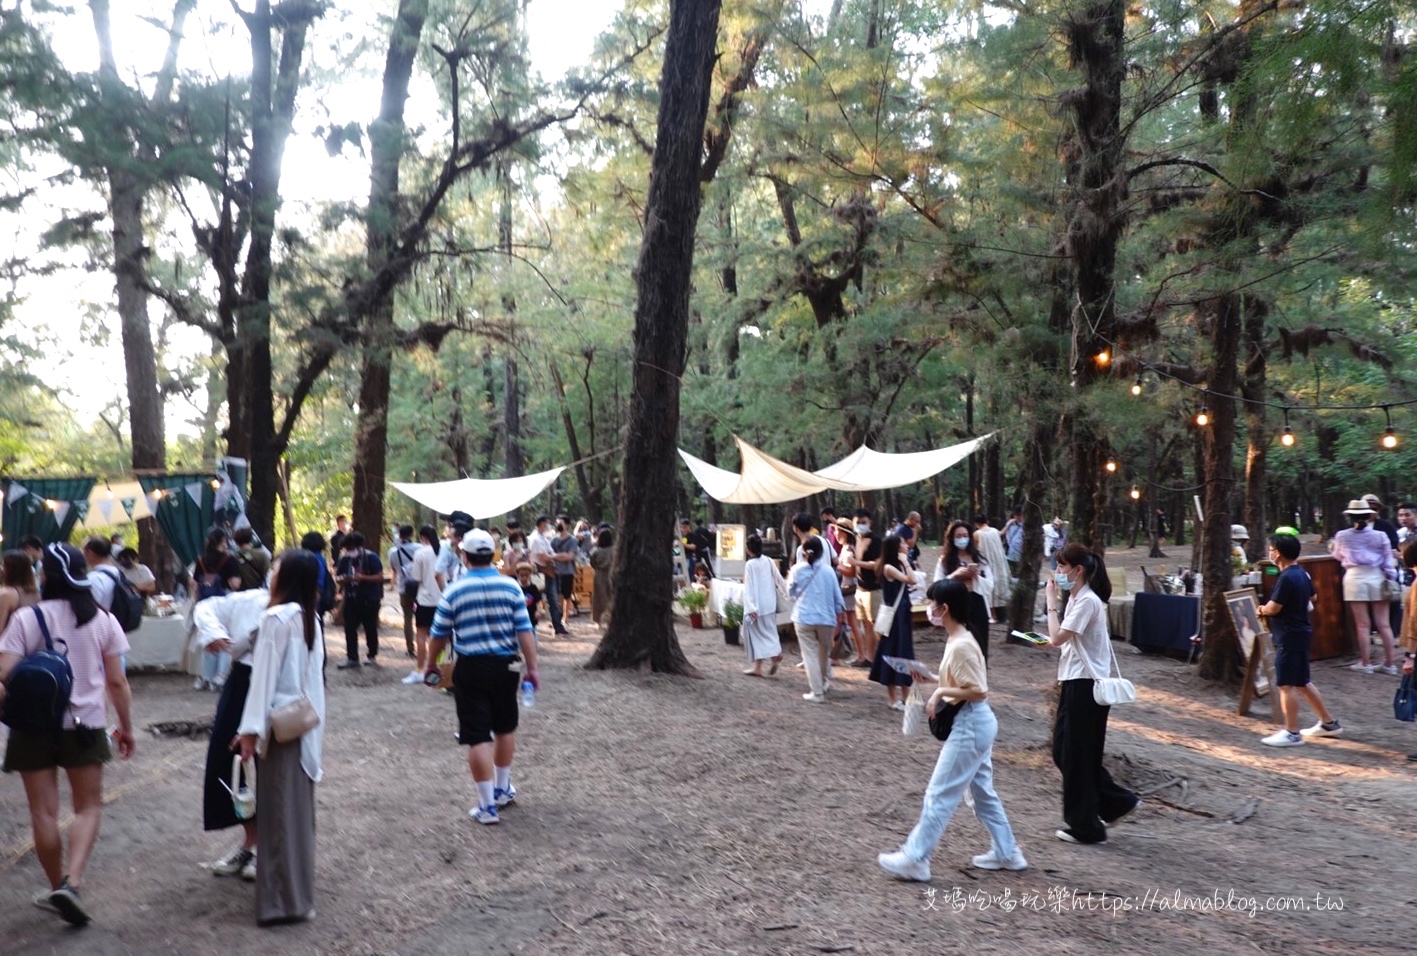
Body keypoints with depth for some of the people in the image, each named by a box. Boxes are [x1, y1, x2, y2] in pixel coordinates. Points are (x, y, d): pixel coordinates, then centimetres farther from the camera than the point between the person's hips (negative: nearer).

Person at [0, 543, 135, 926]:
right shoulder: (102, 620, -2)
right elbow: (117, 682, -1)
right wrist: (126, 727, 9)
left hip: (34, 727, -1)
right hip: (85, 726, 1)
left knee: (44, 812, 11)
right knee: (88, 807, 11)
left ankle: (57, 888, 22)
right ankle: (71, 883, -7)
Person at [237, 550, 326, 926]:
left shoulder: (276, 618, -14)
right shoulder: (311, 619, 9)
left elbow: (264, 676, -18)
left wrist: (251, 728, -18)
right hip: (307, 722, 8)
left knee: (280, 811, -2)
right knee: (298, 810, 16)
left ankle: (285, 899, 1)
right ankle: (297, 892, 27)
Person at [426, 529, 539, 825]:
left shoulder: (454, 591, -4)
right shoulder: (511, 586, -3)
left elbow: (440, 635, 4)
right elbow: (525, 631, -6)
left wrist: (431, 665, 20)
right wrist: (531, 668, 1)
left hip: (471, 668, -2)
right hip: (505, 665, 2)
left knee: (478, 737, 1)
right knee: (505, 729, 21)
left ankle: (487, 806, 2)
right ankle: (503, 789, 36)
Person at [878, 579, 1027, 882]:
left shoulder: (960, 646, -22)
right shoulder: (958, 639, 8)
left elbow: (978, 691, -23)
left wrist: (941, 692, -17)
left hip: (970, 726, -10)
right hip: (976, 723, 10)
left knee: (939, 794, -4)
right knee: (982, 792, 19)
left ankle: (914, 859, 3)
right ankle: (1006, 853, 29)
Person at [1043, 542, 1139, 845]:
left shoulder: (1087, 601, -18)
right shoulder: (1077, 598, 12)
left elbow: (1058, 638, -22)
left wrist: (1051, 602, -16)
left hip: (1086, 686, -10)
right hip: (1075, 683, 10)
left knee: (1076, 756, 0)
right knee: (1064, 752, 14)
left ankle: (1085, 827, 12)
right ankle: (1118, 801, 24)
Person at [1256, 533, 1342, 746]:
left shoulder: (1286, 578, -21)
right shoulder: (1301, 574, 9)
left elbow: (1273, 608, -21)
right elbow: (1311, 596, 25)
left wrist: (1261, 610, 2)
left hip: (1290, 637, -10)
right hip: (1301, 632, 10)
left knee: (1286, 685, -5)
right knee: (1302, 682, 20)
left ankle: (1291, 733, -1)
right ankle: (1329, 722, 28)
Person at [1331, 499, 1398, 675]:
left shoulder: (1342, 536, 0)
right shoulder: (1380, 536, 0)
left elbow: (1337, 556, 17)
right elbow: (1388, 561, 2)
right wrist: (1390, 580, 10)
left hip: (1355, 578, -1)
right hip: (1377, 578, 1)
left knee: (1362, 624, 4)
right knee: (1384, 624, 5)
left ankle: (1365, 663, 7)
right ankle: (1390, 663, 9)